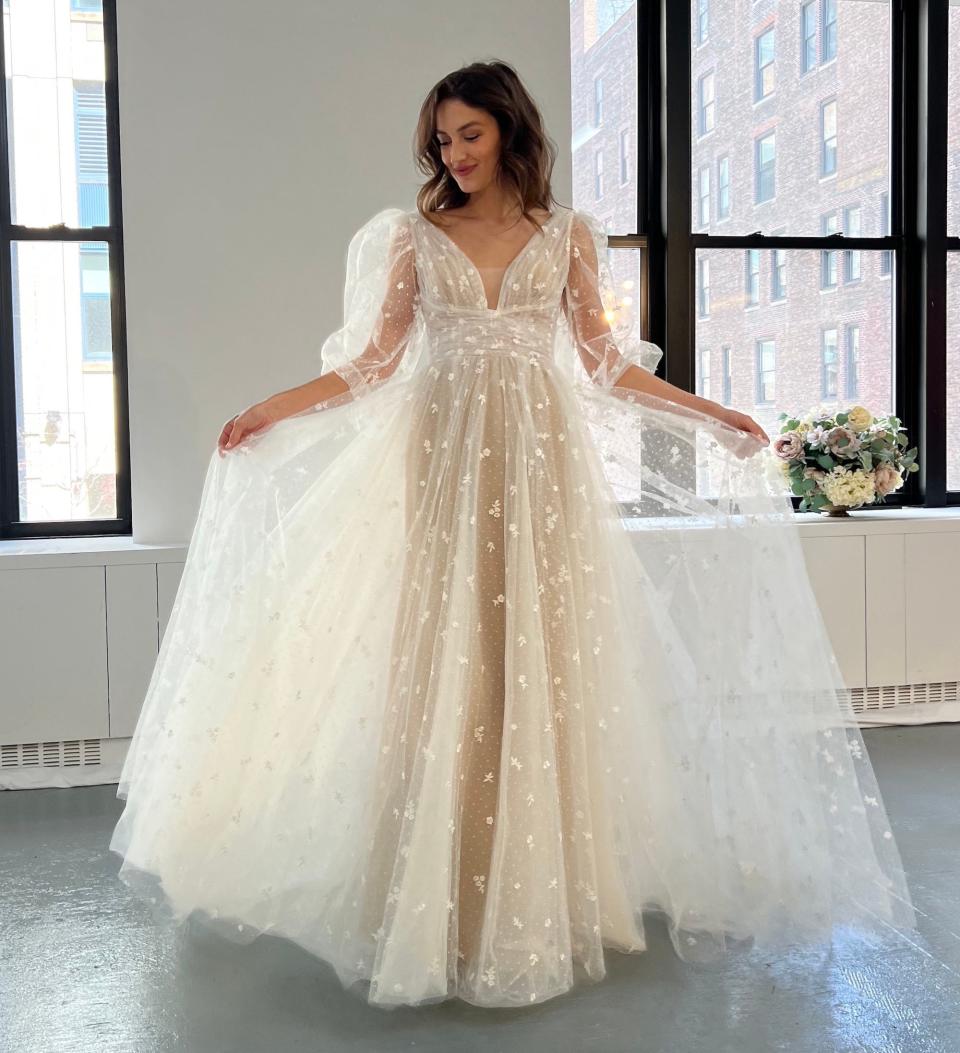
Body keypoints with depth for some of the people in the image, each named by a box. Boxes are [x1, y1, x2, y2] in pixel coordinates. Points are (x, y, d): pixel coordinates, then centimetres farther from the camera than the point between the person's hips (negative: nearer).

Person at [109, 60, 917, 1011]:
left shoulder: (568, 235, 8)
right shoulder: (416, 235, 9)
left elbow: (605, 361, 8)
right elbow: (376, 358, 7)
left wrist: (711, 415, 3)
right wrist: (274, 410, -1)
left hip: (541, 463, 0)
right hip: (444, 461, 0)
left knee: (539, 665, 0)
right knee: (440, 664, -2)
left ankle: (536, 901, 12)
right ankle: (442, 904, 8)